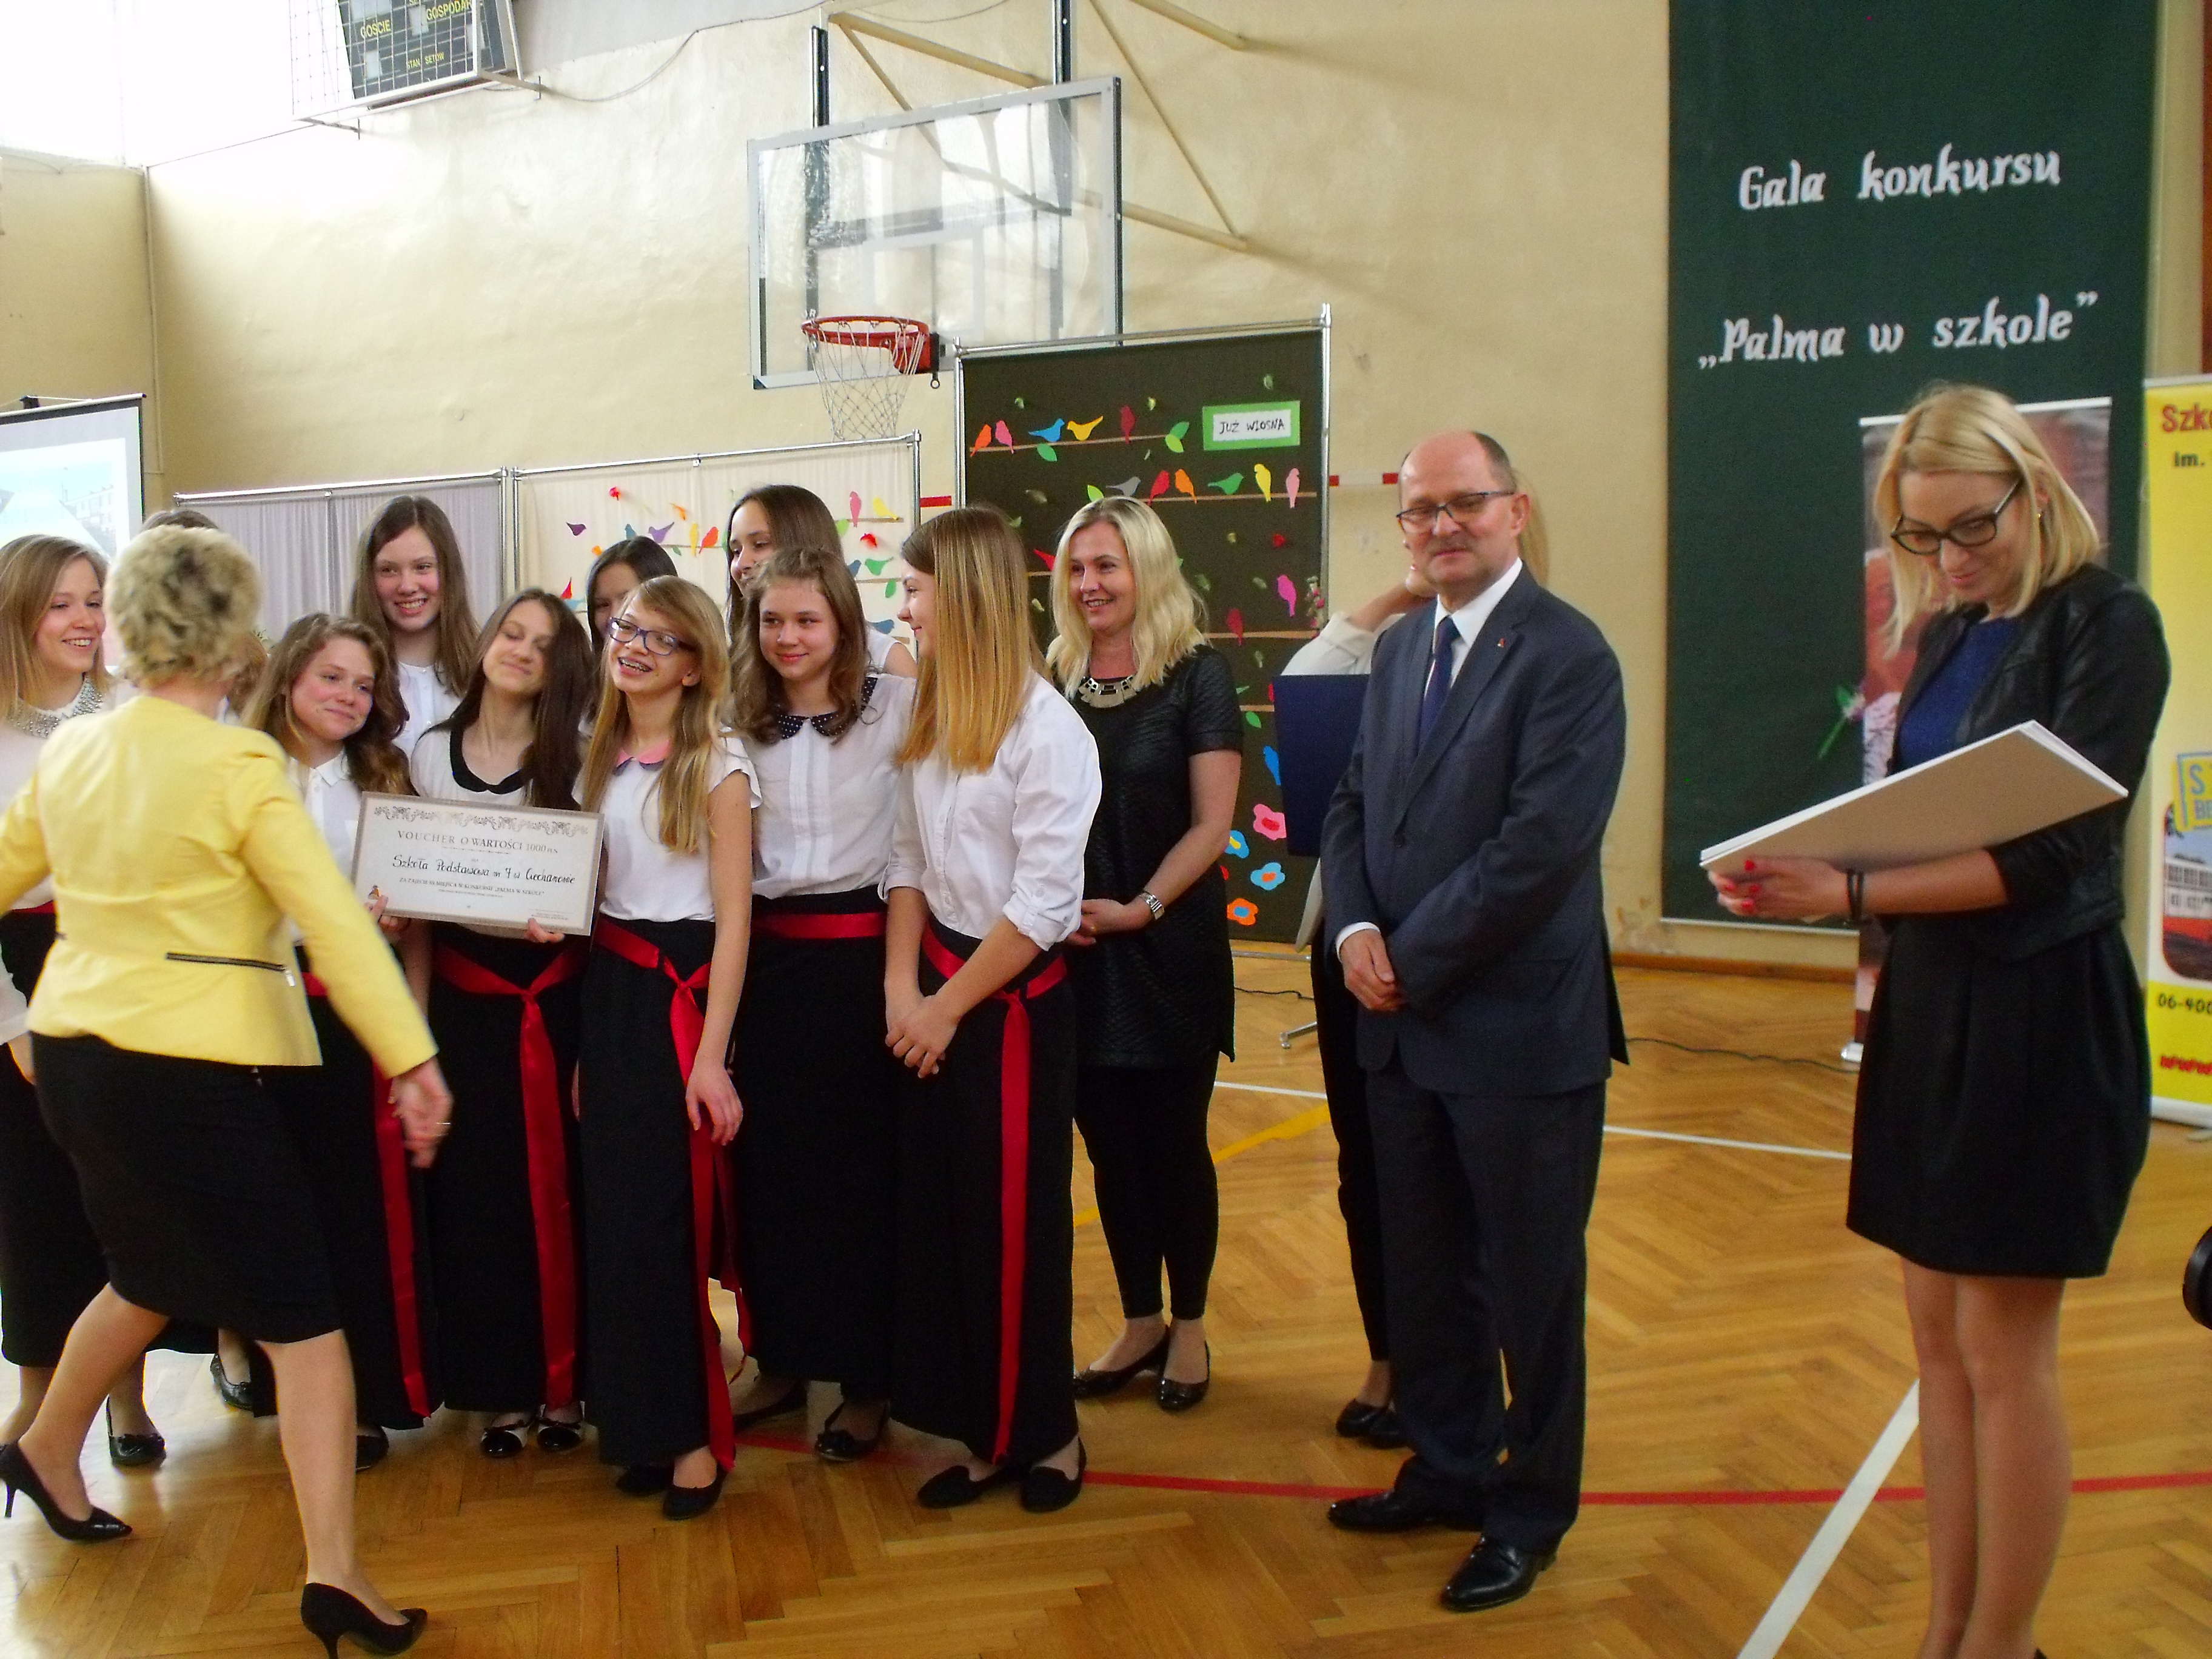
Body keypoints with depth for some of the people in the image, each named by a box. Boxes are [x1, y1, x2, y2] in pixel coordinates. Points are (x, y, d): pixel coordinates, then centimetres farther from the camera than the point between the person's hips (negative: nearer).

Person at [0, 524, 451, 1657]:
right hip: (186, 1066, -8)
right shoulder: (238, 765, -15)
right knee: (302, 1318, 0)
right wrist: (413, 1062, -21)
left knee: (155, 1273, 29)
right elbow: (335, 920, -20)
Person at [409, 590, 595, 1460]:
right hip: (465, 989, 2)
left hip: (554, 990, -2)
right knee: (474, 1185, 3)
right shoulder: (431, 753, 8)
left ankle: (562, 1381, 14)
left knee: (557, 1182, 1)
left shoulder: (575, 758, 1)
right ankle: (498, 1386, 16)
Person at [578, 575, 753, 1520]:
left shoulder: (718, 766, -8)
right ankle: (643, 1423, 20)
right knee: (615, 1214, 7)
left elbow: (734, 919, -12)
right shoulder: (603, 758, 11)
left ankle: (697, 1434, 12)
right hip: (607, 991, 6)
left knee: (671, 1218, -2)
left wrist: (711, 1057, -17)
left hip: (680, 996, -6)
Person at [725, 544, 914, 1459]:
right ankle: (781, 1359, 26)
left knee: (863, 1169, 4)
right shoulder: (739, 722, 10)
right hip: (765, 956, 5)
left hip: (859, 954, -5)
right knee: (766, 1167, 10)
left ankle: (866, 1379, 18)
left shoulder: (899, 706, -7)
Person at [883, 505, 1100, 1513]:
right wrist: (903, 985, -4)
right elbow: (909, 861, 9)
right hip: (938, 994, 7)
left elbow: (1044, 903, -17)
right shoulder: (932, 720, 7)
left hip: (1015, 1001, -7)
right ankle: (984, 1434, 24)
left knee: (1016, 1222, 5)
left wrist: (950, 1005, -12)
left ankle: (1045, 1432, 24)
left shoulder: (1046, 729, -15)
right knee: (937, 1215, 10)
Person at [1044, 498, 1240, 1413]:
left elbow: (1211, 824, -8)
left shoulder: (1196, 675, -5)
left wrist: (1143, 907, -17)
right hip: (1075, 952, 4)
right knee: (1110, 1146, 11)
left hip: (1169, 950, -3)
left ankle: (1189, 1326, 24)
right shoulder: (1053, 680, 6)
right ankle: (1139, 1322, 26)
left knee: (1174, 1144, 6)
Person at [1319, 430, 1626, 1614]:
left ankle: (1530, 1508, 27)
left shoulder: (1566, 655, -13)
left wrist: (1414, 960, -15)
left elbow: (1541, 844, -21)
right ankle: (1449, 1467, 37)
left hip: (1520, 1028, -7)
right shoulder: (1399, 650, 11)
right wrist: (1356, 928, -6)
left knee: (1530, 1284, 9)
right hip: (1403, 1027, 7)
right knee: (1421, 1270, 18)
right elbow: (1355, 805, 13)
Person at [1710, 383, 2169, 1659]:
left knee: (2003, 1349, 2)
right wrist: (1808, 878, -11)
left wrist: (1853, 893, -27)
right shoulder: (1951, 633, 12)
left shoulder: (2107, 625, -9)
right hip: (1931, 1001, 7)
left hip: (2043, 1014, -7)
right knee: (1942, 1336, 12)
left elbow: (2052, 849, -19)